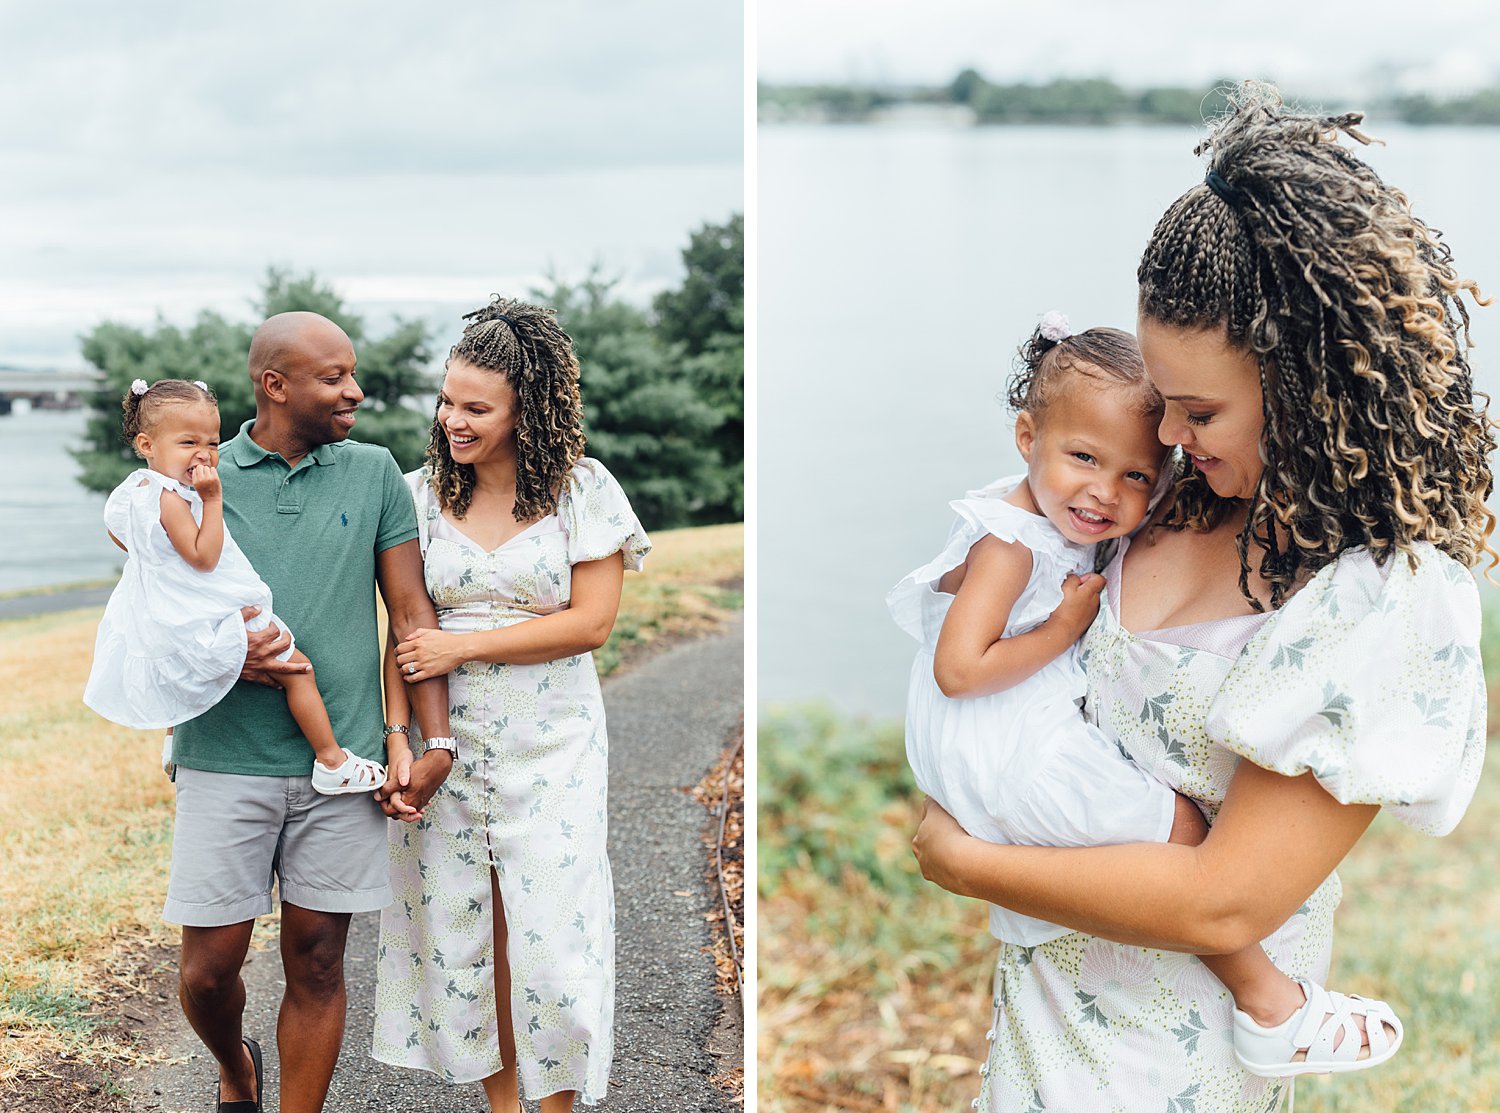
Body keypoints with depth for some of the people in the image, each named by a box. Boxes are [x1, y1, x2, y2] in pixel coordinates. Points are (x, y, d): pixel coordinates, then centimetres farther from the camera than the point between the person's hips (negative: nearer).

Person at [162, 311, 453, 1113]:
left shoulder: (373, 474, 6)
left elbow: (411, 612, 6)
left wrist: (436, 743, -1)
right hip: (227, 757, -1)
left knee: (317, 964, 6)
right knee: (210, 966, 4)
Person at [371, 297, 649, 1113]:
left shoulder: (583, 490, -4)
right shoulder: (422, 495, 3)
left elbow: (591, 622, -10)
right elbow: (403, 631, 2)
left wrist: (460, 647, -12)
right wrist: (397, 737, -10)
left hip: (550, 744, -2)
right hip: (447, 741, 2)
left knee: (551, 931, 0)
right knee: (463, 923, 8)